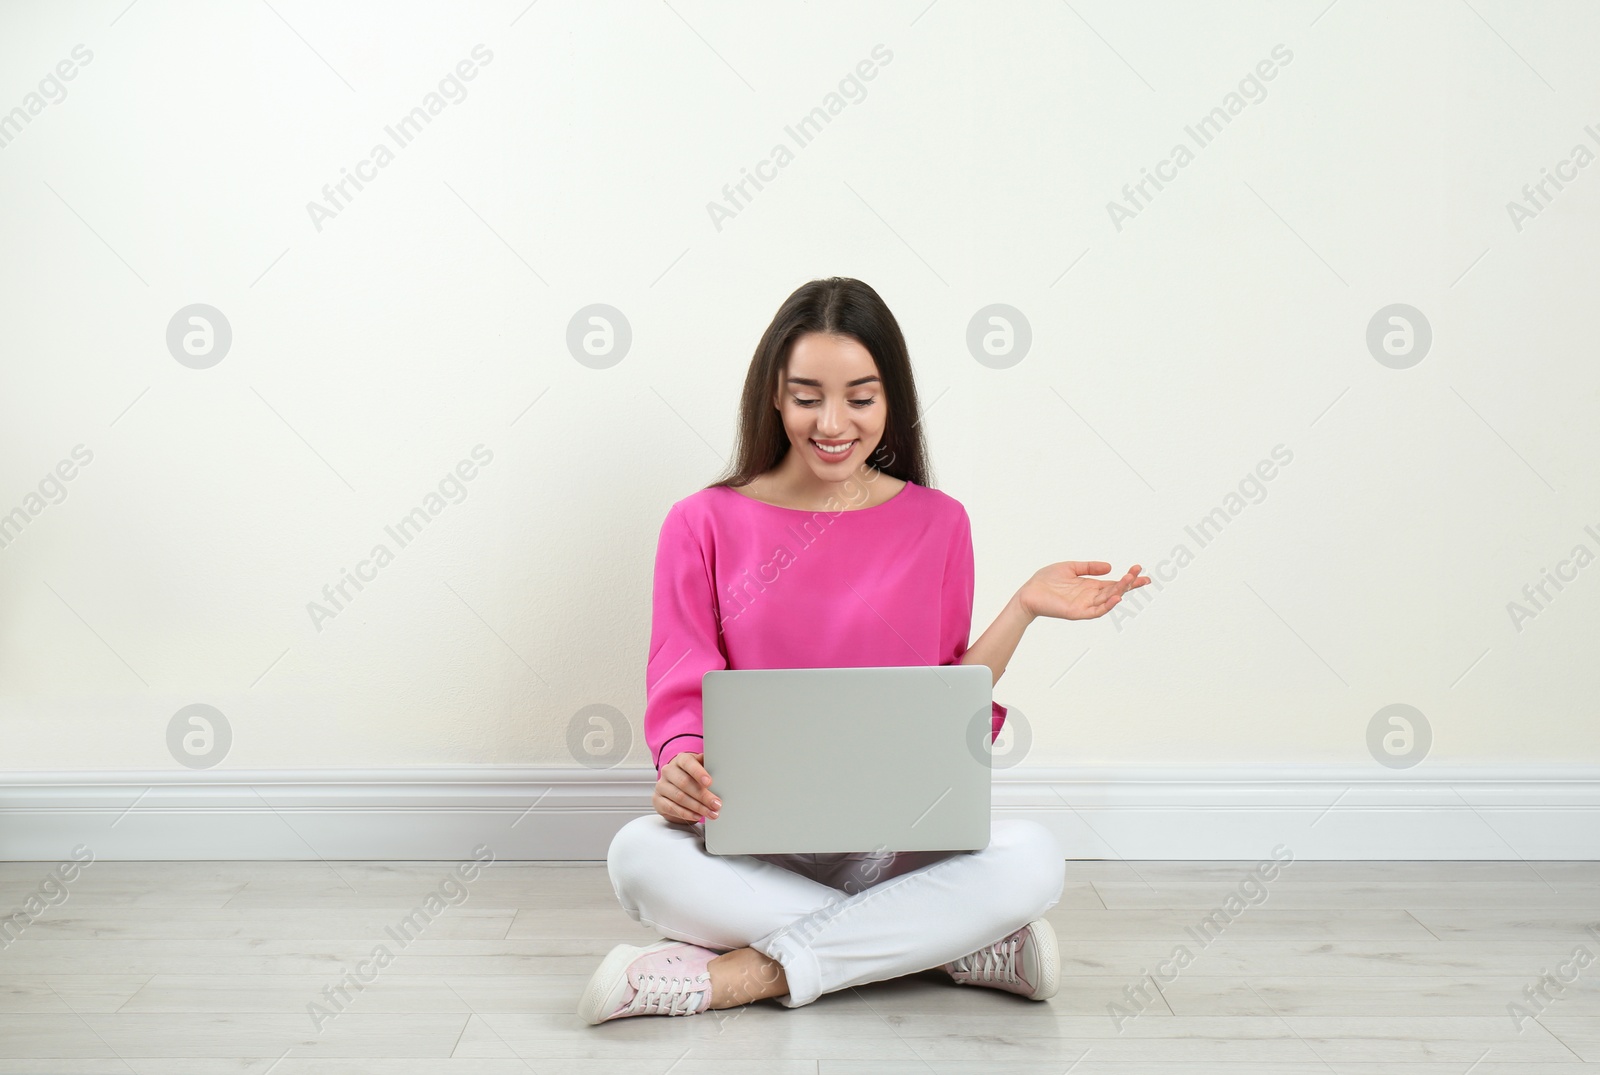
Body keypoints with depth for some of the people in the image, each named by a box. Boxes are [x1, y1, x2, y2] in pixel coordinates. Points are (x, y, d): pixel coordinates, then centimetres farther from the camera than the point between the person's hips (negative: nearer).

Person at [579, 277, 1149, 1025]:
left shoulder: (937, 523, 7)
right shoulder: (702, 525, 3)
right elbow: (682, 691, 0)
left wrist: (1023, 610, -4)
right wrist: (680, 765, -22)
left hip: (896, 843, 1)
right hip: (750, 843, 0)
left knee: (1033, 859, -28)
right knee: (638, 856, -34)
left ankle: (732, 978, -25)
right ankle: (967, 951, -22)